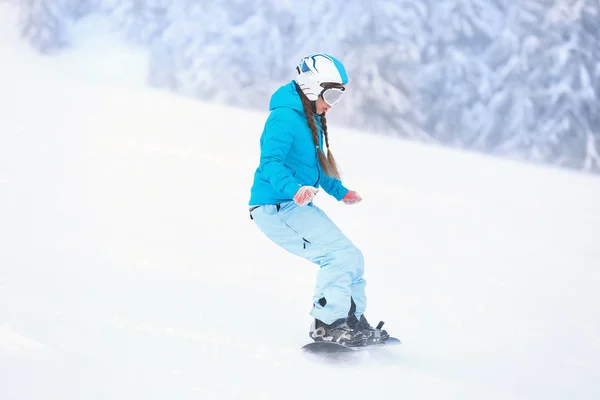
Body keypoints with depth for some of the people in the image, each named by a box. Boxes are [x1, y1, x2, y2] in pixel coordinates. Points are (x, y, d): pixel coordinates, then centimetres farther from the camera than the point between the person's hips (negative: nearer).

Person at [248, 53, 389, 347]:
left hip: (297, 207, 10)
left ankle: (352, 322, 23)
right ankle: (328, 324, -20)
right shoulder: (286, 117, -16)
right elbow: (270, 163, -29)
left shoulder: (311, 120, 16)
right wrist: (294, 189, -45)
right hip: (276, 207, -10)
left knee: (351, 259, 12)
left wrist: (339, 191, 38)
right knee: (340, 254, -20)